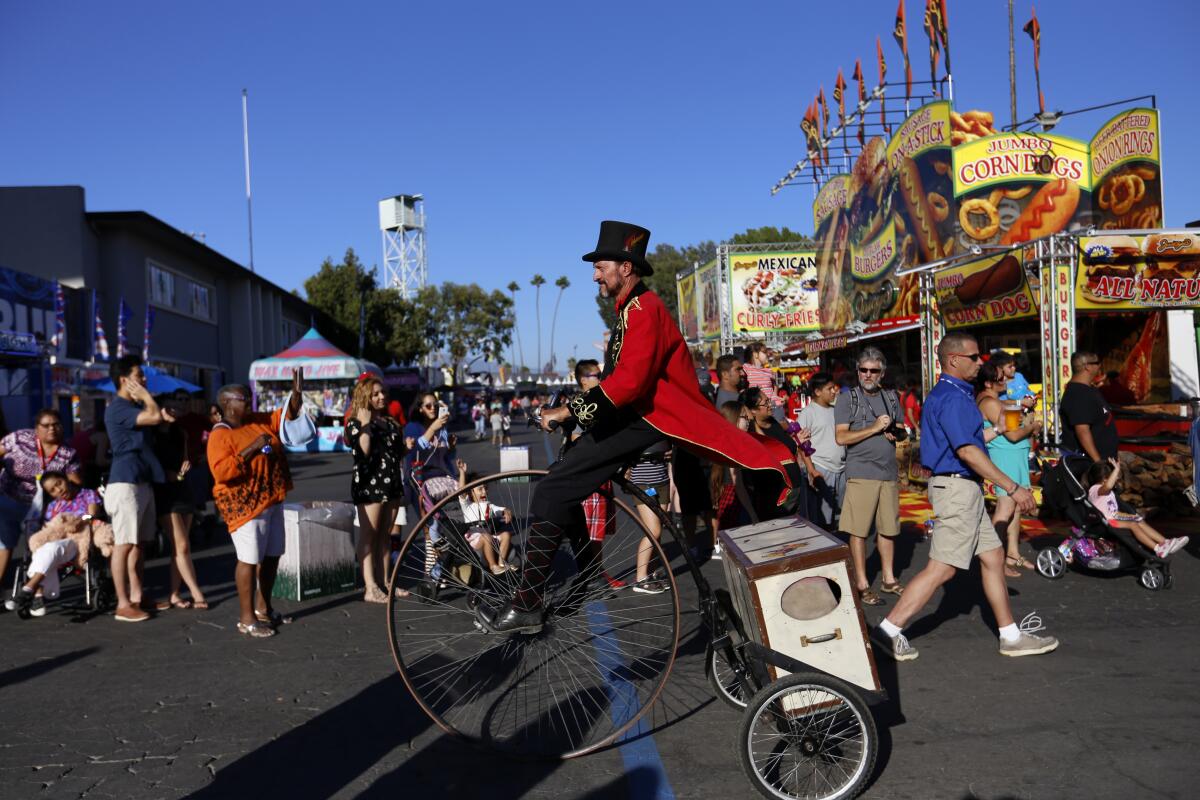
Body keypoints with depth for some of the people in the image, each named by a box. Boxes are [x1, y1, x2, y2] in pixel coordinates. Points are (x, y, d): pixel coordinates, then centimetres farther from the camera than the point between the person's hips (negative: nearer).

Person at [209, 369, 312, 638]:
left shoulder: (261, 421, 10)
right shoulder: (220, 435, -11)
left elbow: (289, 415, 20)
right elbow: (221, 471, -23)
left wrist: (296, 392, 2)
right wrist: (252, 449, -24)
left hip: (271, 502, 8)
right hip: (246, 505, -8)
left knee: (271, 556, 14)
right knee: (249, 560, -7)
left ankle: (263, 607, 28)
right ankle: (246, 618, 2)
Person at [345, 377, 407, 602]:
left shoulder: (390, 422, 17)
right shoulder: (356, 423, -3)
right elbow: (363, 452, -17)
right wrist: (366, 425, -18)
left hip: (391, 484, 6)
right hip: (369, 484, -6)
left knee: (384, 536, 9)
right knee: (368, 536, -5)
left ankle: (384, 582, 15)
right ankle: (370, 588, -6)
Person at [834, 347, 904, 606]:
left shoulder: (891, 397, 13)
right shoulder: (848, 399, -3)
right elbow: (841, 437, -11)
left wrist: (894, 433, 1)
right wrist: (874, 428, -16)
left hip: (889, 472, 5)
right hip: (861, 473, -5)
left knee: (887, 527, 11)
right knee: (859, 530, -2)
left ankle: (888, 579, 24)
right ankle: (862, 584, 6)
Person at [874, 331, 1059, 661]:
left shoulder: (951, 394, 17)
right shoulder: (952, 397, -17)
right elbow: (966, 451, -24)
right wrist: (1012, 487, -22)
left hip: (964, 488, 11)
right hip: (957, 488, -11)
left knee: (992, 557, 13)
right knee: (942, 568, -7)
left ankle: (1011, 636, 22)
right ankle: (890, 629, -2)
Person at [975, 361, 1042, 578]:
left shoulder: (995, 399, 15)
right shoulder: (990, 402, -17)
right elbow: (1012, 434, -18)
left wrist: (1029, 425, 5)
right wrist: (1032, 426, -1)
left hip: (1016, 455, 11)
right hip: (1005, 456, -10)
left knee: (1016, 506, 12)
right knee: (1005, 508, -11)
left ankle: (1013, 553, 20)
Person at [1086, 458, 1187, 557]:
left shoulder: (1108, 492, 23)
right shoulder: (1095, 489, -13)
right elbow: (1108, 486, -39)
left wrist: (1129, 515, 11)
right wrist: (1116, 469, -35)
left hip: (1113, 518, 11)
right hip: (1106, 522, -10)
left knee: (1140, 522, -3)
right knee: (1133, 525, -24)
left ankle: (1166, 542, -11)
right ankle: (1158, 549, -32)